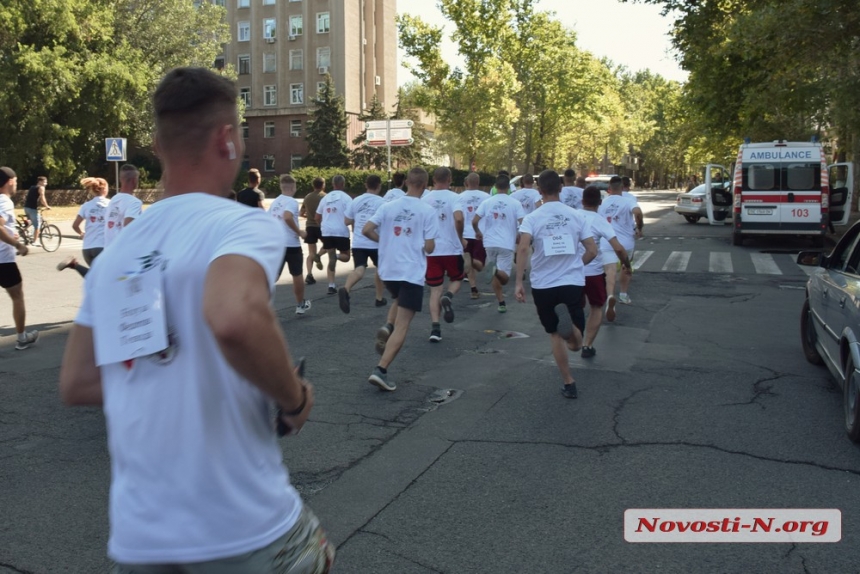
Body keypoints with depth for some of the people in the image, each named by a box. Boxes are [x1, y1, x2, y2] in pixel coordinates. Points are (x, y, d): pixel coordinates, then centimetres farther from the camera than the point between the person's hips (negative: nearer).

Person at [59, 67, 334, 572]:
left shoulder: (115, 253, 7)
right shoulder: (244, 224, -13)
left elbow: (76, 384, 12)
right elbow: (234, 319, -34)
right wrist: (295, 397, -17)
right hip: (244, 530, -4)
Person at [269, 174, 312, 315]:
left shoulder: (274, 202, 11)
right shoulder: (292, 201, -12)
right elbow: (287, 217, -30)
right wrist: (299, 232, -20)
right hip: (291, 244, -6)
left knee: (273, 276, 4)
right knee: (297, 275, 13)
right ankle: (301, 305, 26)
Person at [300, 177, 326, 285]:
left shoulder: (307, 197, 10)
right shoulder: (325, 196, -4)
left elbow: (301, 213, 14)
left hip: (310, 226, 4)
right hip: (322, 226, -4)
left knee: (311, 253, 8)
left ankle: (309, 275, -8)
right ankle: (318, 255, -10)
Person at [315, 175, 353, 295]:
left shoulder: (325, 198, 11)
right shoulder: (346, 198, -4)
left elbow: (317, 217, 16)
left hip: (326, 232, 4)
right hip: (341, 232, -4)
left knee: (331, 259, 12)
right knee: (345, 256, 12)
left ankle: (331, 285, 5)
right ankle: (336, 256, -24)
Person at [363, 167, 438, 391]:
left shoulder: (388, 206, 2)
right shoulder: (428, 211, -8)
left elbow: (366, 230, -3)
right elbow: (429, 248, -10)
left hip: (387, 270, 5)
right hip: (412, 273, -4)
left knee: (398, 300, 36)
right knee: (402, 327, -1)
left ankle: (387, 326, 8)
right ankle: (380, 370, -10)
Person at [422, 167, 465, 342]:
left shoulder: (424, 199, 4)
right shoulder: (455, 198, -5)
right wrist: (461, 240, 1)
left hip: (431, 250, 2)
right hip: (452, 249, -2)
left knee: (435, 290, 8)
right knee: (456, 280, 22)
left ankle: (435, 328, -3)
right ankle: (448, 297, -12)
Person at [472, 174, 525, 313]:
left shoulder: (487, 202, 3)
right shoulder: (515, 203, -1)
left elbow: (474, 221, -2)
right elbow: (523, 224, -10)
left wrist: (478, 232, 18)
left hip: (490, 243, 2)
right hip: (507, 244, -2)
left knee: (496, 276, 18)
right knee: (504, 277, -2)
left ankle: (501, 303, 17)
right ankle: (498, 272, -35)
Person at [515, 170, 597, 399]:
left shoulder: (532, 218, -4)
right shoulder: (576, 215, 2)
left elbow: (523, 248, -20)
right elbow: (592, 251, 2)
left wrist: (519, 282, -17)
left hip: (543, 285, 0)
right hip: (573, 283, 1)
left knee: (556, 336, 17)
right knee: (575, 344, 7)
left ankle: (568, 383, 15)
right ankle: (567, 319, -24)